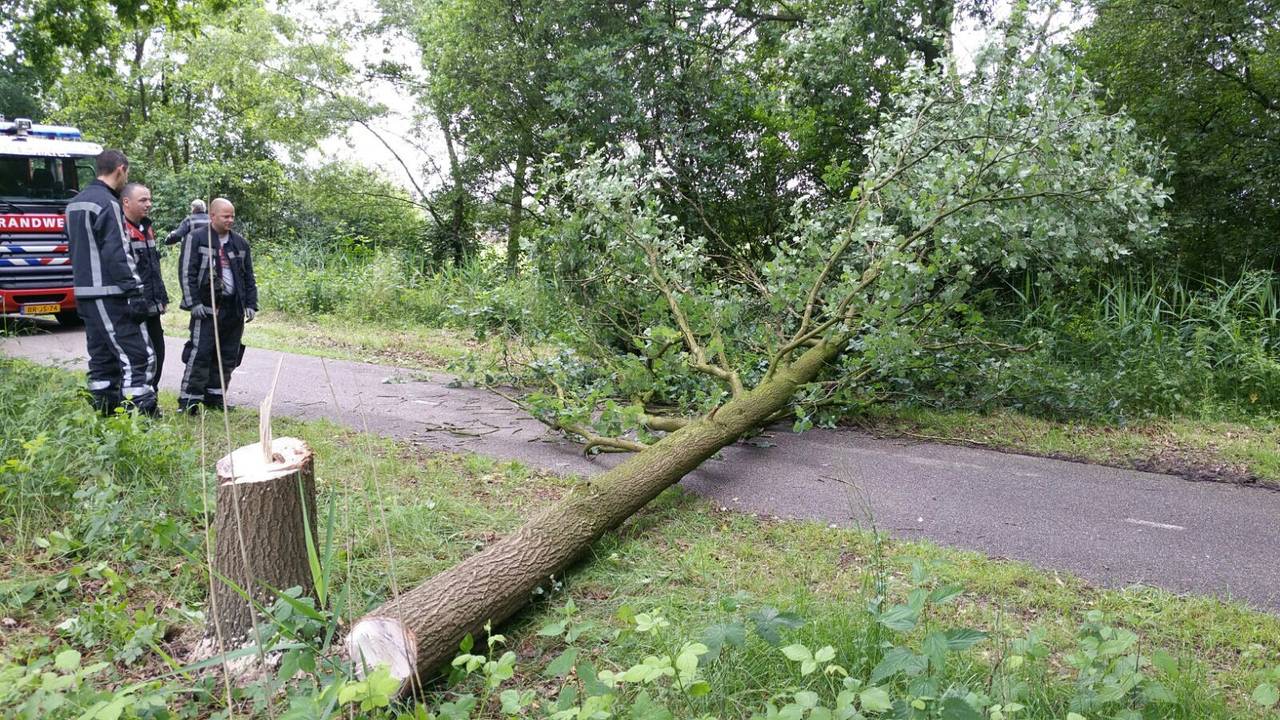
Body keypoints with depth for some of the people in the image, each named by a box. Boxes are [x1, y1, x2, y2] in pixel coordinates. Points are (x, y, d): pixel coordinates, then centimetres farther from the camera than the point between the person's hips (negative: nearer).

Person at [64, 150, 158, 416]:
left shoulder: (75, 204, 19)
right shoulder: (107, 204, -12)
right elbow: (117, 254, -18)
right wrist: (135, 292, -18)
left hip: (85, 293, 10)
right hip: (110, 295, -10)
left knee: (101, 358, 13)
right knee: (138, 355, -10)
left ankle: (105, 415, 16)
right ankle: (141, 413, -13)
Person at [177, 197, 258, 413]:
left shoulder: (240, 243, 14)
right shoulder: (196, 239, -1)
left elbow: (249, 277, 17)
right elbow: (186, 272, -5)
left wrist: (251, 304, 9)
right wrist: (194, 302, -12)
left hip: (234, 309, 5)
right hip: (207, 307, -5)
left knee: (228, 357, 8)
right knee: (200, 354, -8)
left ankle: (215, 397, 19)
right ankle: (189, 400, -2)